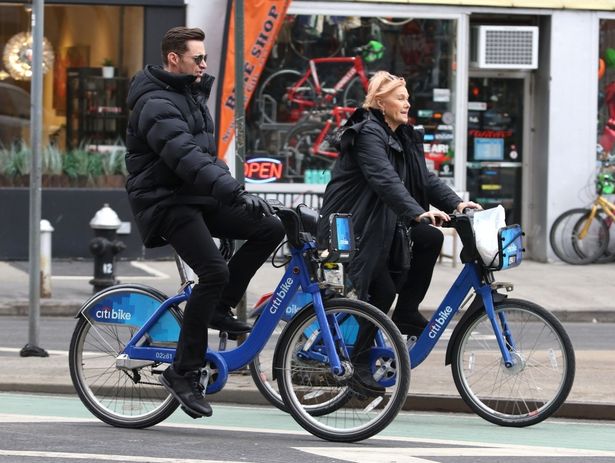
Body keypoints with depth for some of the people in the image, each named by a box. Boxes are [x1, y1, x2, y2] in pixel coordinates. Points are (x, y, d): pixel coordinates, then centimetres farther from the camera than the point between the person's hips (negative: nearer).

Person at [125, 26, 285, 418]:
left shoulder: (192, 95, 16)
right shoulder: (157, 103, -16)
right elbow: (184, 157, -30)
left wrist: (234, 191, 13)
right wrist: (234, 192, -39)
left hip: (199, 198, 9)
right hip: (166, 202, -9)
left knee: (270, 228, -6)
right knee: (215, 270, -25)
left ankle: (219, 308, 6)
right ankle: (184, 372, -16)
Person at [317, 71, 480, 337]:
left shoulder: (405, 138, 12)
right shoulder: (368, 133, -17)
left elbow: (426, 177, 6)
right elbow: (385, 179, -31)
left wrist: (456, 203, -11)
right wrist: (418, 213, -43)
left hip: (381, 223, 8)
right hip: (350, 226, -8)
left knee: (431, 238, -13)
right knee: (383, 291, -17)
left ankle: (407, 313, -4)